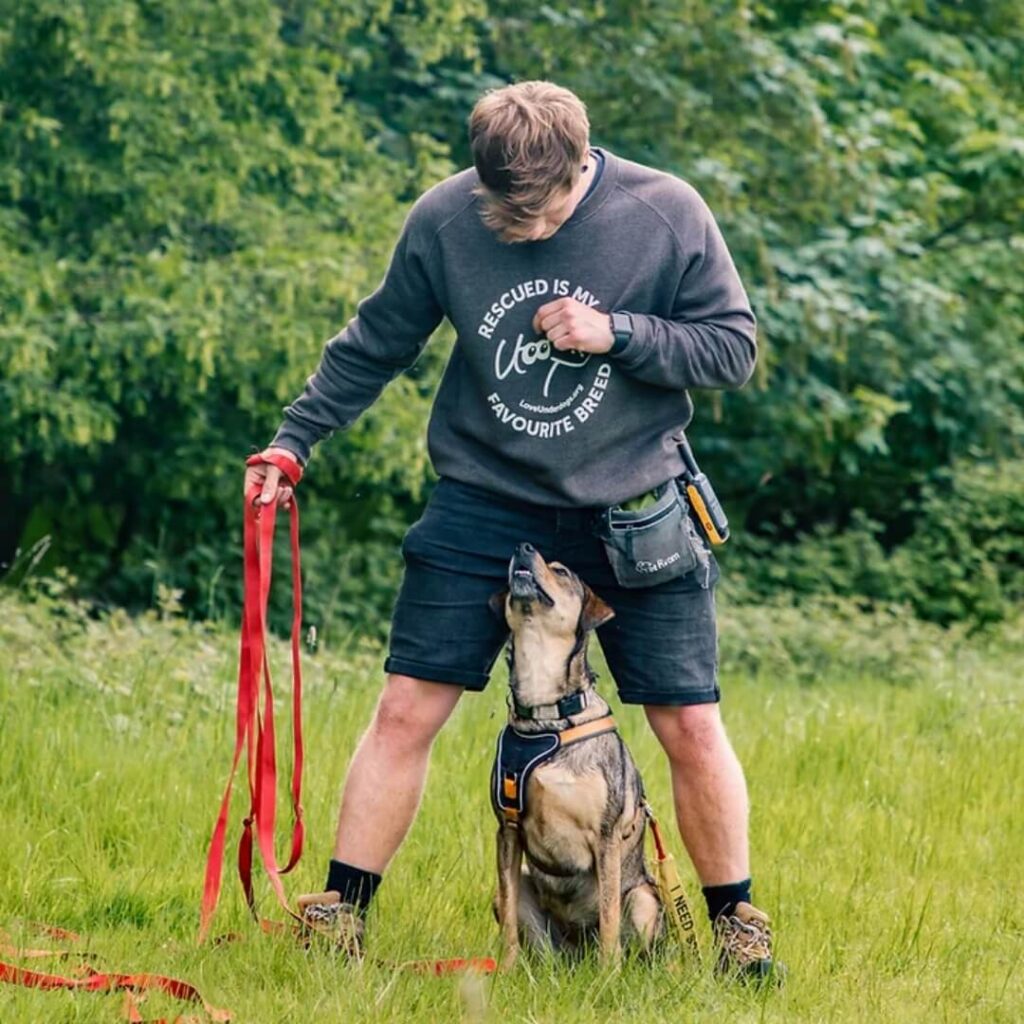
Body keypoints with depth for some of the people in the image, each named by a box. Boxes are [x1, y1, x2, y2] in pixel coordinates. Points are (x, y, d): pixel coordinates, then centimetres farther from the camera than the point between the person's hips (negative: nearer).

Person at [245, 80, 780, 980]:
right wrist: (296, 436, 0)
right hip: (485, 506, 1)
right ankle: (342, 912, 4)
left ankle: (737, 921, 18)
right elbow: (376, 344, 6)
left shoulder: (667, 214, -12)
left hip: (632, 510, -1)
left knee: (690, 727, 0)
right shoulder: (442, 220, -8)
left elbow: (736, 348, -7)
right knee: (407, 709, -5)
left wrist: (617, 333, -20)